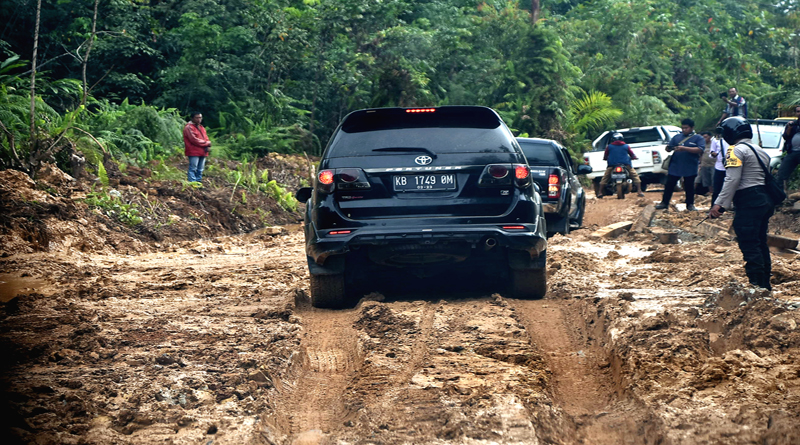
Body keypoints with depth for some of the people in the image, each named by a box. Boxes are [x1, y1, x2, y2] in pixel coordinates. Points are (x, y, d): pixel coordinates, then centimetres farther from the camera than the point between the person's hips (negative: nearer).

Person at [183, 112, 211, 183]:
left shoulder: (201, 128, 21)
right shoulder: (189, 127, -7)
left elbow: (206, 139, 18)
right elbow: (194, 140, -16)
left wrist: (208, 146, -5)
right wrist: (206, 143, -9)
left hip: (202, 152, 8)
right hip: (194, 152, -8)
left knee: (200, 170, 9)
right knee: (193, 169, -11)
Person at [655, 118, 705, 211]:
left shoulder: (698, 138, 0)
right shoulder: (677, 137, 13)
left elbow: (700, 150, -16)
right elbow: (668, 148, 16)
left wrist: (684, 148, -23)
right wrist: (669, 148, -12)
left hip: (690, 168, -3)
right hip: (674, 167, 3)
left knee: (689, 186, 6)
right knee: (669, 185, 4)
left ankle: (690, 204, 18)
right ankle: (664, 202, 13)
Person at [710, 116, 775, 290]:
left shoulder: (737, 150, -8)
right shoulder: (760, 151, 20)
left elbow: (732, 180, -16)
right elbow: (767, 177, 19)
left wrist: (720, 204, -17)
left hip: (749, 202, -9)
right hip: (765, 200, 9)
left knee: (749, 245, -8)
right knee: (760, 243, 15)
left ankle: (757, 285, -12)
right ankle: (765, 283, 19)